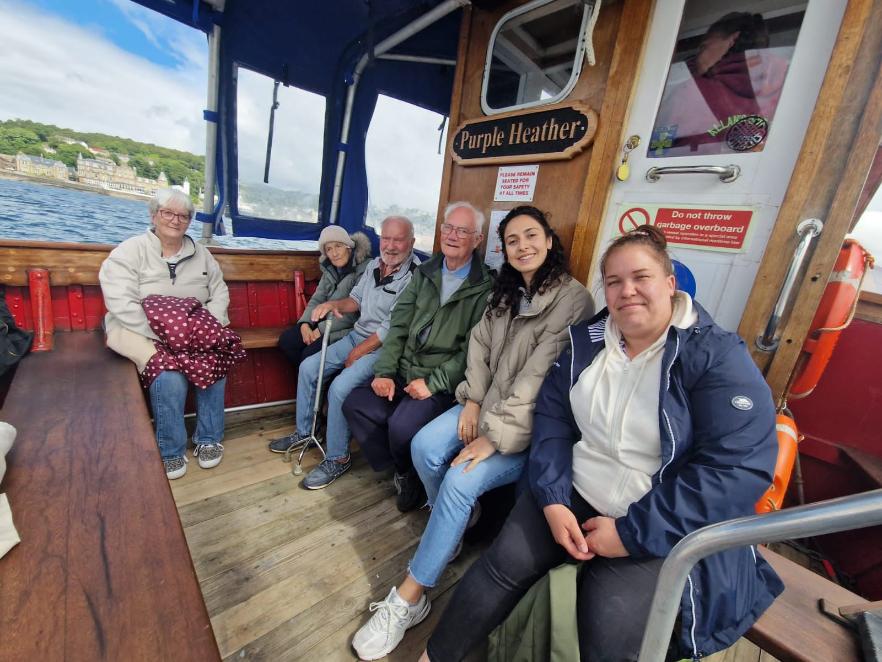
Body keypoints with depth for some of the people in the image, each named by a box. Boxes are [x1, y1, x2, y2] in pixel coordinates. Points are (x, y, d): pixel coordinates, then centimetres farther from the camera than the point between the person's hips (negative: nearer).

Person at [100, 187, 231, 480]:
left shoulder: (200, 254, 13)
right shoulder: (130, 251, -1)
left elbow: (220, 293, 11)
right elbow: (122, 305, -13)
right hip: (142, 332, -3)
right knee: (169, 375, -31)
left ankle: (208, 439, -7)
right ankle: (171, 451, -10)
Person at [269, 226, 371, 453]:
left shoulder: (364, 270, -14)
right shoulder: (330, 269, 12)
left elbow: (354, 312, -20)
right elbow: (316, 299, 11)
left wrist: (321, 330, -19)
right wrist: (305, 324, -7)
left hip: (347, 330, -8)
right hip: (324, 324, 8)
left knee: (310, 355, -23)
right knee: (286, 340, -9)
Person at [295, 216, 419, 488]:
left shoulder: (415, 276, -19)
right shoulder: (374, 264, 7)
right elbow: (356, 299, 16)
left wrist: (358, 352, -14)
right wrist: (334, 304, -7)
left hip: (384, 347, -8)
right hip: (356, 335, 9)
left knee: (340, 388, -24)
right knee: (308, 368, 6)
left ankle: (338, 458, -2)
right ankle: (304, 431, 25)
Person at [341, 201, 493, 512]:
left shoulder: (485, 287, -8)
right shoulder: (424, 273, 10)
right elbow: (399, 326, 6)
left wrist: (433, 383, -17)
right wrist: (384, 372, -3)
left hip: (444, 382, -6)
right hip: (404, 370, 6)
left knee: (401, 427, -25)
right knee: (355, 404, -8)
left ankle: (412, 476, 11)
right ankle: (402, 471, 10)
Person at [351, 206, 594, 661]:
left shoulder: (573, 300, -14)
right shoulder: (505, 292, 11)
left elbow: (541, 379, -21)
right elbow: (479, 346, 7)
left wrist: (495, 437, -22)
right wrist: (472, 401, -7)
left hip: (531, 428, -6)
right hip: (486, 404, 7)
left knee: (462, 480, -24)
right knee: (424, 447, -15)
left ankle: (409, 599, -3)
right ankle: (458, 524, 14)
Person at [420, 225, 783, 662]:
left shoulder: (717, 357, -12)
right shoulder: (586, 340, 3)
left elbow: (741, 467, -19)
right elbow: (552, 417, 2)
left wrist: (633, 532, -19)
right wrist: (552, 500, -11)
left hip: (661, 528, -3)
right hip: (575, 492, 4)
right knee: (504, 563, -11)